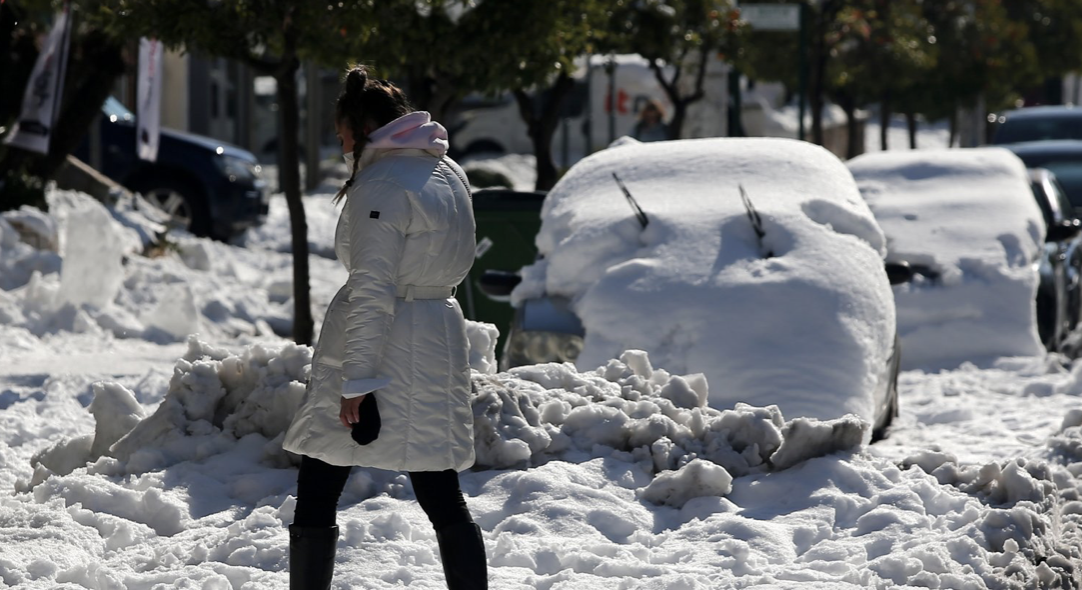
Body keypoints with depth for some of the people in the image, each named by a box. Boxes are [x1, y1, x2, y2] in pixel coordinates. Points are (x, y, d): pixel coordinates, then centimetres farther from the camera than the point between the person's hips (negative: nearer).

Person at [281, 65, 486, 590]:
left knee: (317, 495, 2)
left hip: (380, 345, -7)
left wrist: (357, 379, -19)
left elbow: (372, 291, -20)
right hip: (437, 344, 8)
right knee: (441, 496, 8)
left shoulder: (378, 187, -15)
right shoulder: (448, 174, 9)